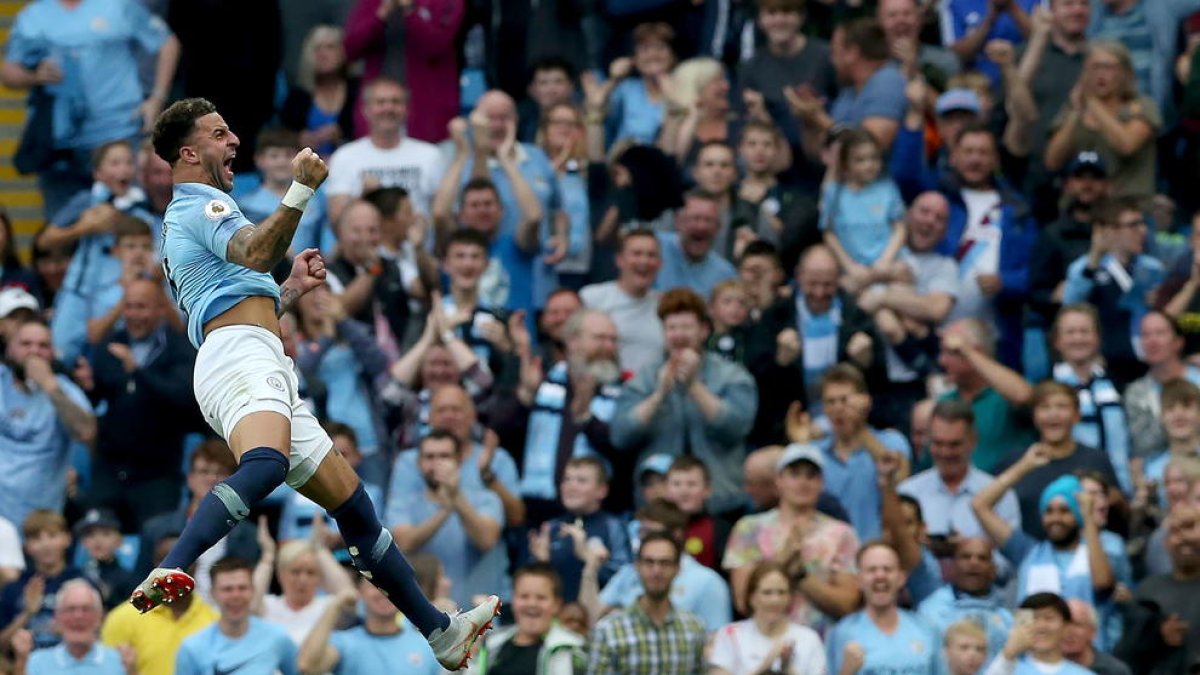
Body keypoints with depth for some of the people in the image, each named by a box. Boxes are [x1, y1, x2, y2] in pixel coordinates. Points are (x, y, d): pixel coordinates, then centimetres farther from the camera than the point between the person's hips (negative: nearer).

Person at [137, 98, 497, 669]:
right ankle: (169, 575, -56)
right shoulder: (201, 205, 3)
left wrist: (293, 288, 32)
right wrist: (301, 192, -27)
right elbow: (257, 253, -20)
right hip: (241, 361, -10)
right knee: (265, 466, -39)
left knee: (354, 505, 12)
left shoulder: (188, 218, 33)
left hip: (265, 372, 10)